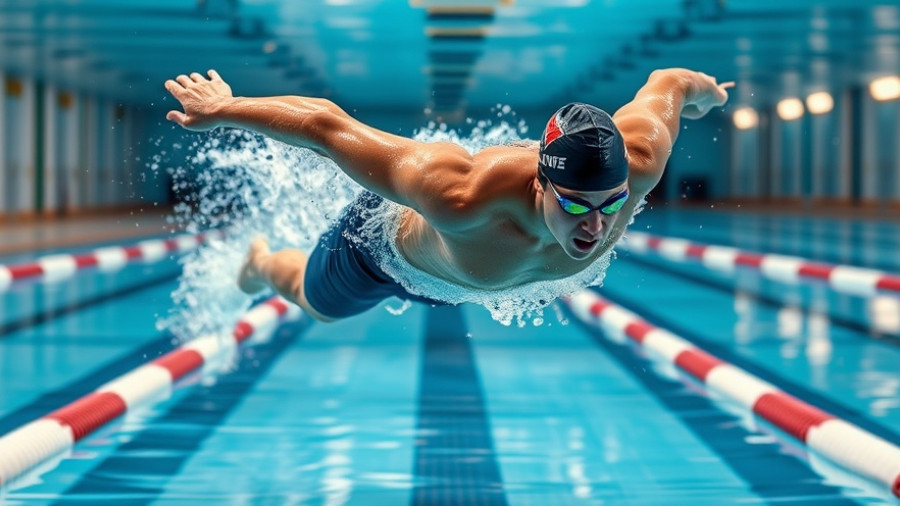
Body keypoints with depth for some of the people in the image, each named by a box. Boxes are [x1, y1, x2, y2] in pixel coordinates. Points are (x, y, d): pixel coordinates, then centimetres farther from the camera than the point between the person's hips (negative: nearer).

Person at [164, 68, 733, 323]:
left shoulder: (639, 161, -43)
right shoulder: (460, 196, -54)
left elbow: (667, 82, -19)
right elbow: (326, 124, -43)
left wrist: (704, 91, 5)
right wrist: (223, 110, -29)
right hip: (389, 247, -3)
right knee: (316, 301, 32)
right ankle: (263, 262, 67)